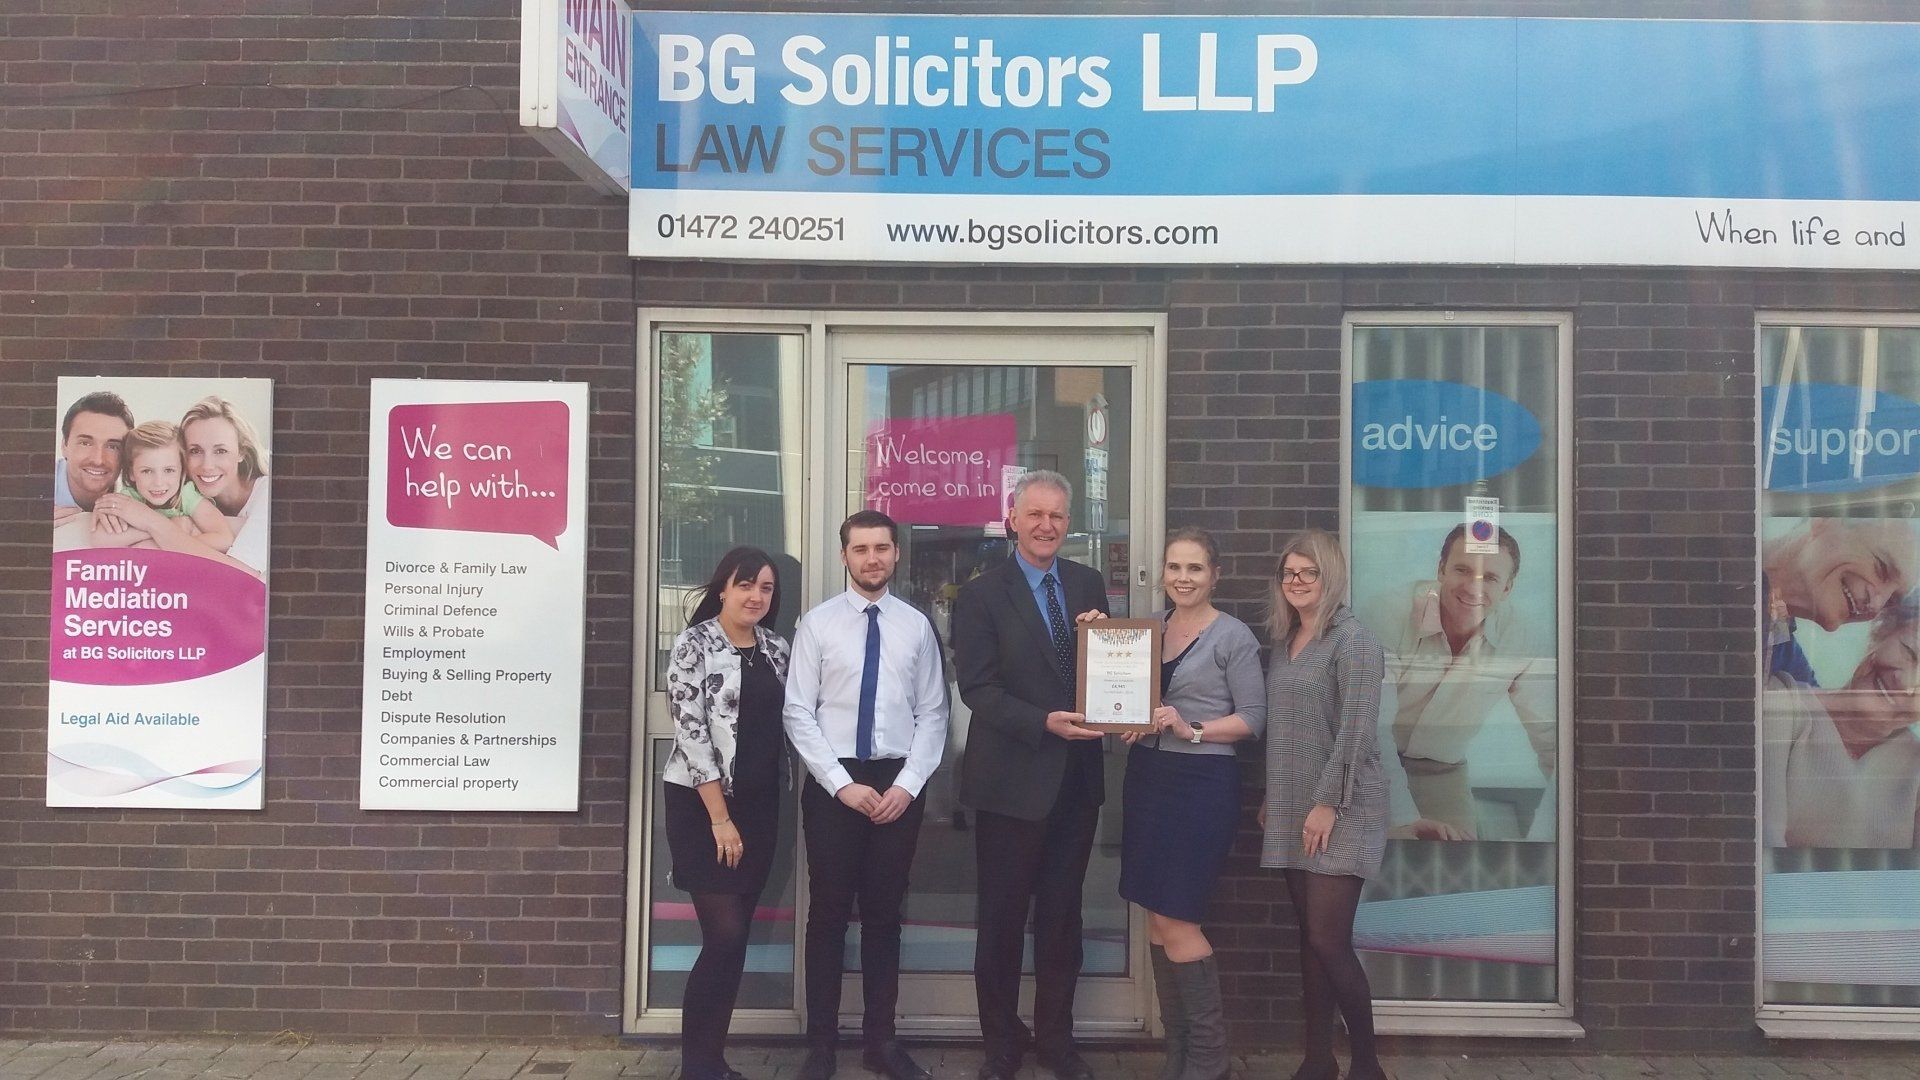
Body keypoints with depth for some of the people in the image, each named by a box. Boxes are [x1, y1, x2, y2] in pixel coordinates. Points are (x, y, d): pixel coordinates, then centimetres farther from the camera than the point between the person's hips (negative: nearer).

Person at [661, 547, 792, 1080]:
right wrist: (719, 817, -16)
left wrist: (750, 816, 9)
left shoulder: (776, 649, 8)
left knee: (736, 937, 8)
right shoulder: (693, 645, -9)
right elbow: (691, 732, -14)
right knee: (725, 935, -10)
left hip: (758, 804, 6)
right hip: (701, 803, -6)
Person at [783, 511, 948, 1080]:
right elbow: (798, 714, -5)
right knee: (828, 914, 4)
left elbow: (933, 715, 3)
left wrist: (908, 784, -8)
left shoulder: (916, 626, 4)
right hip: (833, 783, -2)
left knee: (885, 913, 11)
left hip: (899, 785, 2)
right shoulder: (816, 623, -1)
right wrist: (844, 784, -11)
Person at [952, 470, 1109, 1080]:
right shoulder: (981, 596, -7)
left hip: (1077, 777, 4)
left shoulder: (1089, 585, 7)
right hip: (1013, 778, -4)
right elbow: (977, 688, -12)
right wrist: (1044, 723, -24)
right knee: (1003, 916, 8)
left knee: (1062, 914, 15)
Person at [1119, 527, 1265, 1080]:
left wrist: (1192, 730, -18)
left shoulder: (1234, 636, -6)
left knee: (1175, 920, -6)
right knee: (1157, 919, 9)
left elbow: (1253, 718, -7)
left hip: (1203, 782, -6)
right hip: (1147, 776, 6)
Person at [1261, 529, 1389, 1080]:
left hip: (1338, 811, -7)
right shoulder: (1285, 640, 12)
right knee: (1310, 938, 10)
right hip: (1293, 810, 7)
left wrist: (1327, 804, -18)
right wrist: (1271, 798, 15)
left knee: (1329, 941, -8)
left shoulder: (1352, 640, -11)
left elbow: (1355, 732, -16)